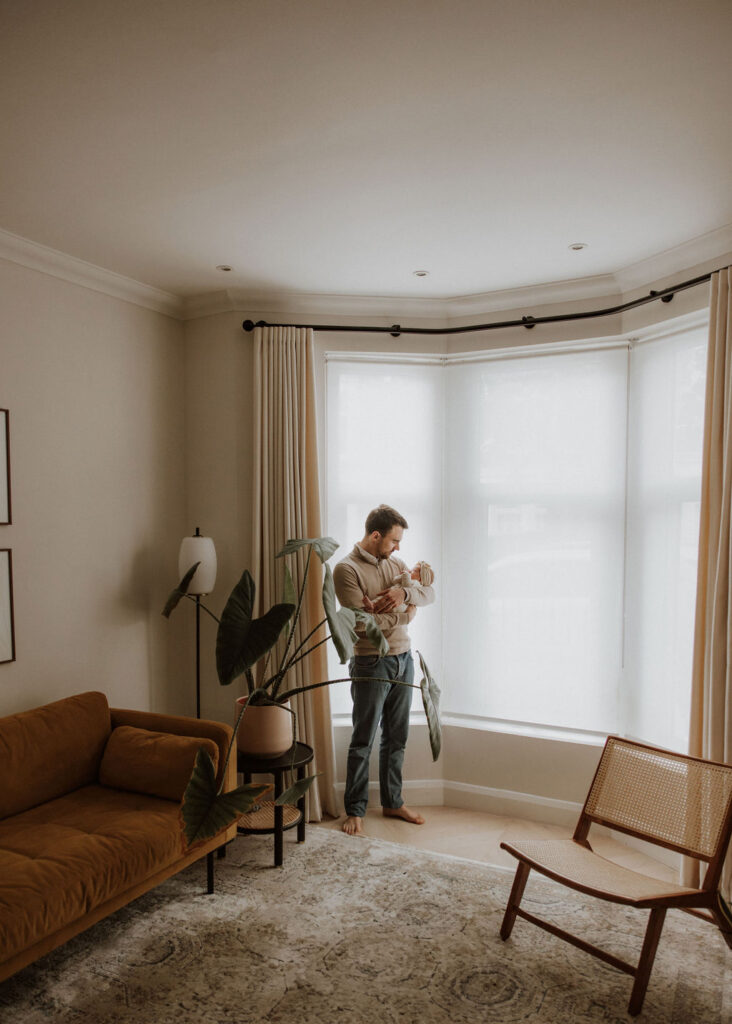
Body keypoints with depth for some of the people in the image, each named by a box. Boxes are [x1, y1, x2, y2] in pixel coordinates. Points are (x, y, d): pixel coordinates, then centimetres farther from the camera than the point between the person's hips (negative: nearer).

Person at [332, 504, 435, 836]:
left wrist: (405, 591, -19)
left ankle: (392, 802, 29)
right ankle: (355, 810, 16)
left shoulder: (394, 563, 10)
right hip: (371, 663, -7)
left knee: (397, 737, 15)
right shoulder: (347, 569, -12)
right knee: (363, 741, 3)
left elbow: (429, 593, 3)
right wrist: (404, 613, -9)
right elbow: (361, 621, -20)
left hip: (404, 659, 7)